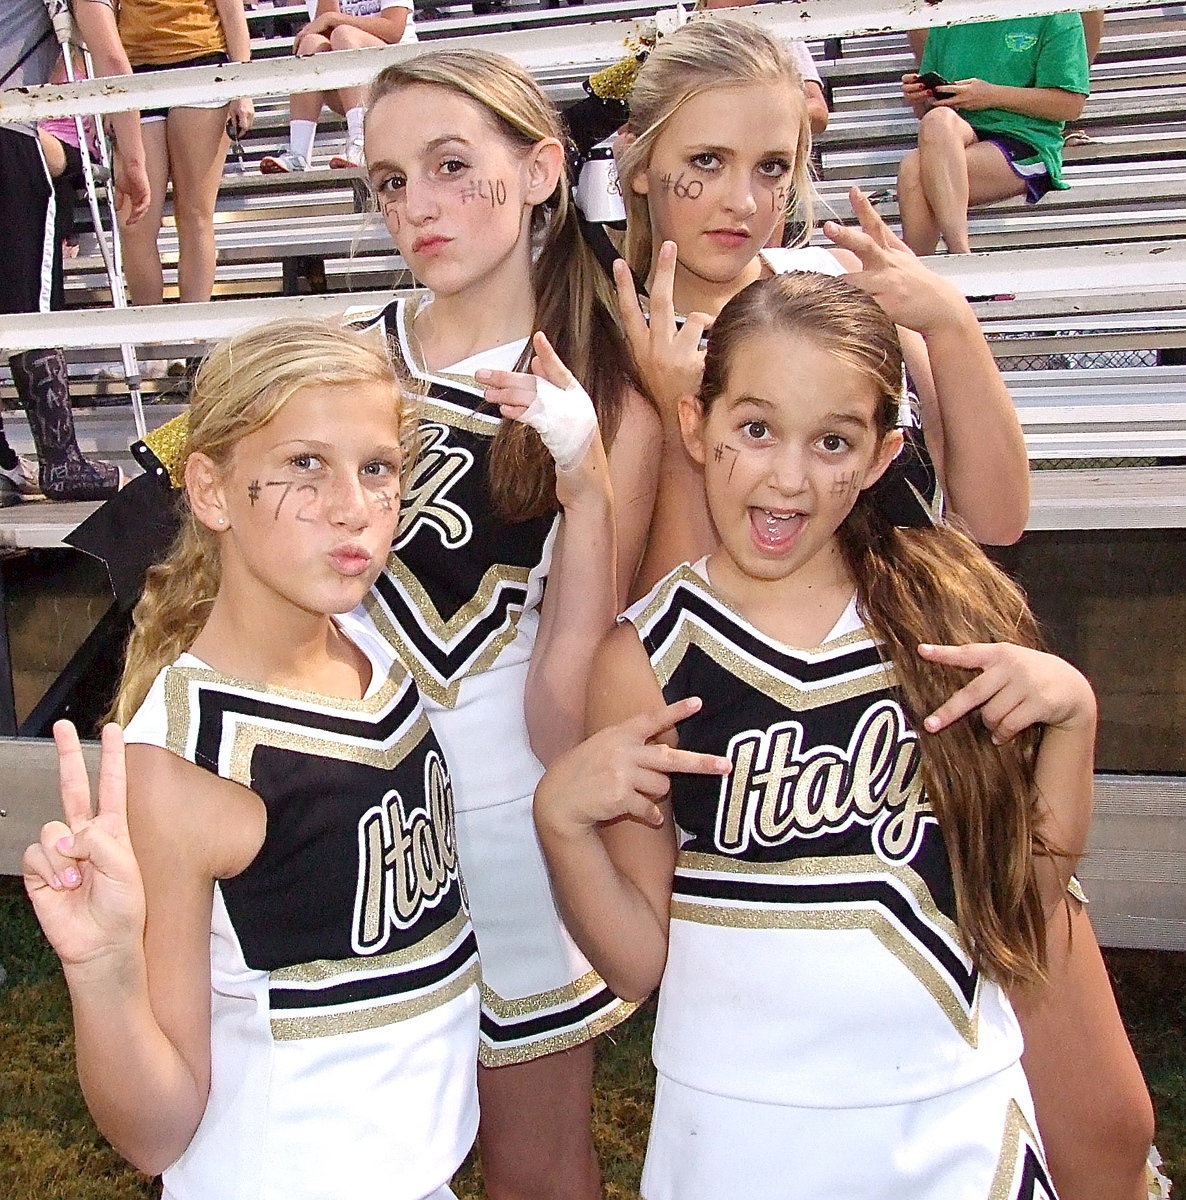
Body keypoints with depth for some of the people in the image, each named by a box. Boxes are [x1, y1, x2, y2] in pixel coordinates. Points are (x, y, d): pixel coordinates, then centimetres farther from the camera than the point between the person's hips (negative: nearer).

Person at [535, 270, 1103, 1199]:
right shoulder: (649, 657, -11)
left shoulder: (952, 610, -6)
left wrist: (1070, 710, -12)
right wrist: (561, 819, -23)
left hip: (957, 1115, 2)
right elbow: (638, 962, -7)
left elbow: (1027, 899, 1)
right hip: (739, 1123, -1)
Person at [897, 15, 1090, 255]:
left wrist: (992, 95, -9)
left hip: (1025, 145, -4)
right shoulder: (945, 22, 22)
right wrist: (919, 100, 3)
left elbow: (1071, 104, -1)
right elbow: (925, 113, 28)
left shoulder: (1056, 16, 8)